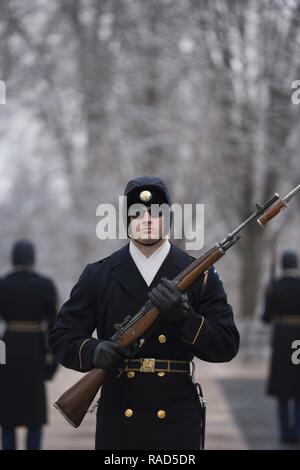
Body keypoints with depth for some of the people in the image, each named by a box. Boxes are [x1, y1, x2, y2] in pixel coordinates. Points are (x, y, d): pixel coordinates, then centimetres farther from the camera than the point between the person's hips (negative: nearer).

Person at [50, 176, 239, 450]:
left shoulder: (200, 276, 3)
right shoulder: (97, 276, 5)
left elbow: (227, 346, -2)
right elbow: (62, 337, 5)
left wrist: (184, 316, -18)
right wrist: (93, 351, -17)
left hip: (177, 424, 0)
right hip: (118, 424, 0)